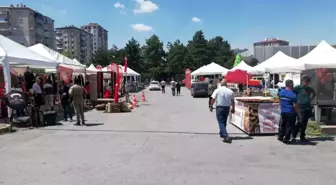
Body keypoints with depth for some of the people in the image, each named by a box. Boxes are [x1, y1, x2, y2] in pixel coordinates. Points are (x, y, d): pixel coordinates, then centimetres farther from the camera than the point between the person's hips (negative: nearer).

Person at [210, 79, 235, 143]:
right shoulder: (230, 91, 2)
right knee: (224, 121, 20)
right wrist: (233, 108, 15)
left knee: (221, 122, -4)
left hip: (219, 107, -4)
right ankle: (222, 134, 36)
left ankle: (226, 136, -17)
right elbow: (232, 101, 4)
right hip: (227, 108, 4)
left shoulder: (217, 90, -6)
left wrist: (211, 105, 7)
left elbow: (213, 99, -8)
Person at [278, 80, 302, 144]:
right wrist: (299, 114, -10)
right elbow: (295, 106, -16)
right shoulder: (293, 94, -15)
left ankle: (280, 136, 25)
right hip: (290, 113, -6)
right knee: (289, 126, 4)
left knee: (282, 124, 19)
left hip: (283, 112, 6)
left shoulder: (281, 92, 3)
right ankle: (286, 139, 6)